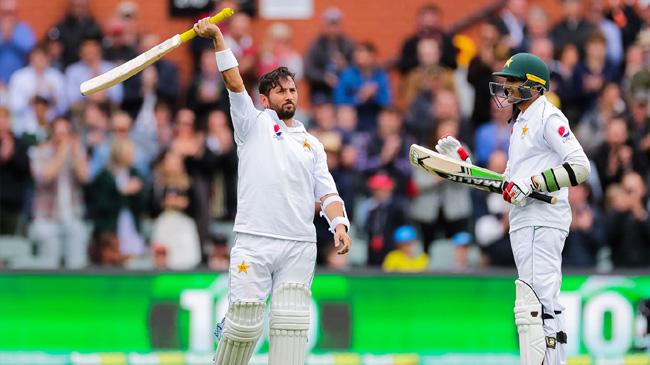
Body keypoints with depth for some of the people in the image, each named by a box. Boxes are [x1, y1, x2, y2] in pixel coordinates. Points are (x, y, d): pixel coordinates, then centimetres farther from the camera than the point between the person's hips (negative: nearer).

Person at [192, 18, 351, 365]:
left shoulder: (312, 144, 20)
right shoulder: (254, 124, 11)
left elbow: (326, 192, 13)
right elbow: (234, 83, -1)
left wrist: (339, 224, -6)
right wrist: (217, 38, -12)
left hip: (300, 247, 3)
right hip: (254, 242, -3)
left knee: (291, 327, -4)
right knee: (245, 324, -7)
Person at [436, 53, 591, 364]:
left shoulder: (548, 118, -7)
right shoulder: (521, 123, 23)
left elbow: (580, 167, -18)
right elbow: (509, 184, 24)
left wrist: (533, 183, -22)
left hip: (542, 221, -11)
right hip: (524, 223, 11)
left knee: (535, 306, -17)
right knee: (545, 306, 11)